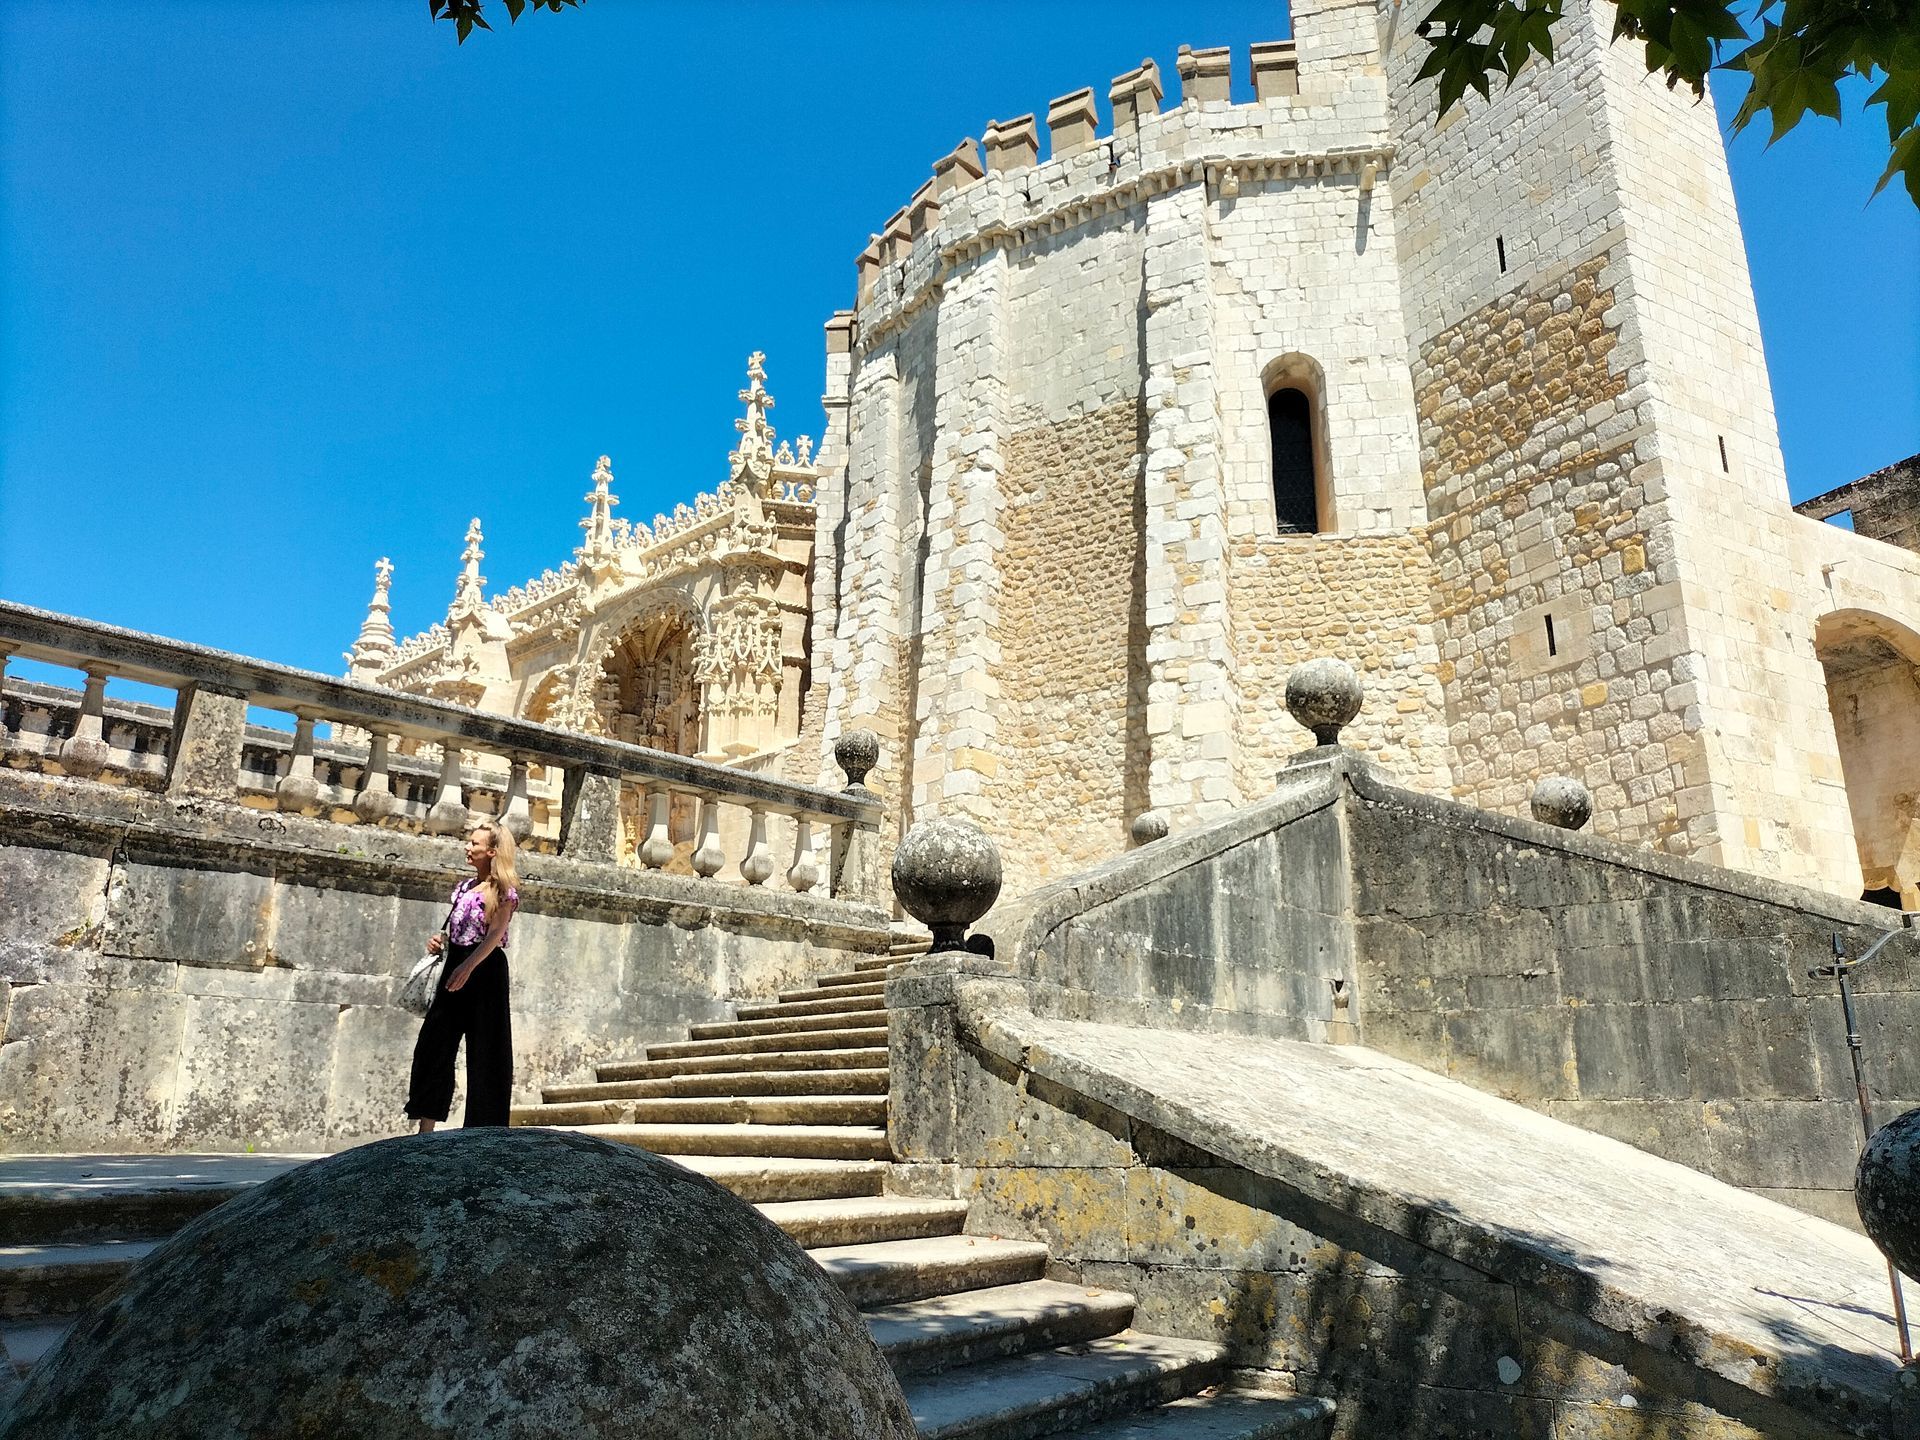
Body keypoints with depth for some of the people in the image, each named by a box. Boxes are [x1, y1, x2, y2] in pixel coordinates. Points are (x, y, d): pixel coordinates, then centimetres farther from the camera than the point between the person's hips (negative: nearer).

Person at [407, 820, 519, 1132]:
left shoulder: (503, 891, -7)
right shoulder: (464, 886, 14)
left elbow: (496, 934, -19)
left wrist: (468, 967, -30)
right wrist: (440, 939, 3)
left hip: (485, 968, -7)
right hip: (455, 966, 8)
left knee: (485, 1048, -2)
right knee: (434, 1042, 1)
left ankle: (485, 1128, 7)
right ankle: (426, 1125, 5)